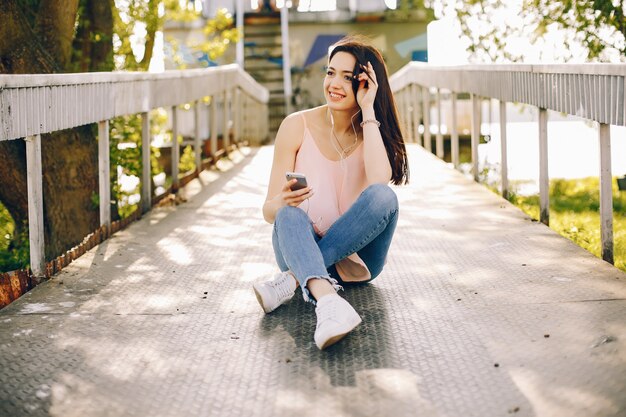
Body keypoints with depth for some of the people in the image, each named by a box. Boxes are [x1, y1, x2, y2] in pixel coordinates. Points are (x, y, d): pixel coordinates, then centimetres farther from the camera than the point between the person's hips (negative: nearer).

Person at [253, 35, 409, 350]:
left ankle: (292, 280, -30)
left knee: (382, 196, -28)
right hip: (302, 249, -1)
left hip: (355, 253, 1)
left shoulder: (374, 130, 0)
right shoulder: (297, 126, -3)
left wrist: (368, 111, -17)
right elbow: (269, 211, -6)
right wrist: (283, 202, -31)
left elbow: (379, 181, -24)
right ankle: (328, 303, -59)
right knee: (290, 214, -34)